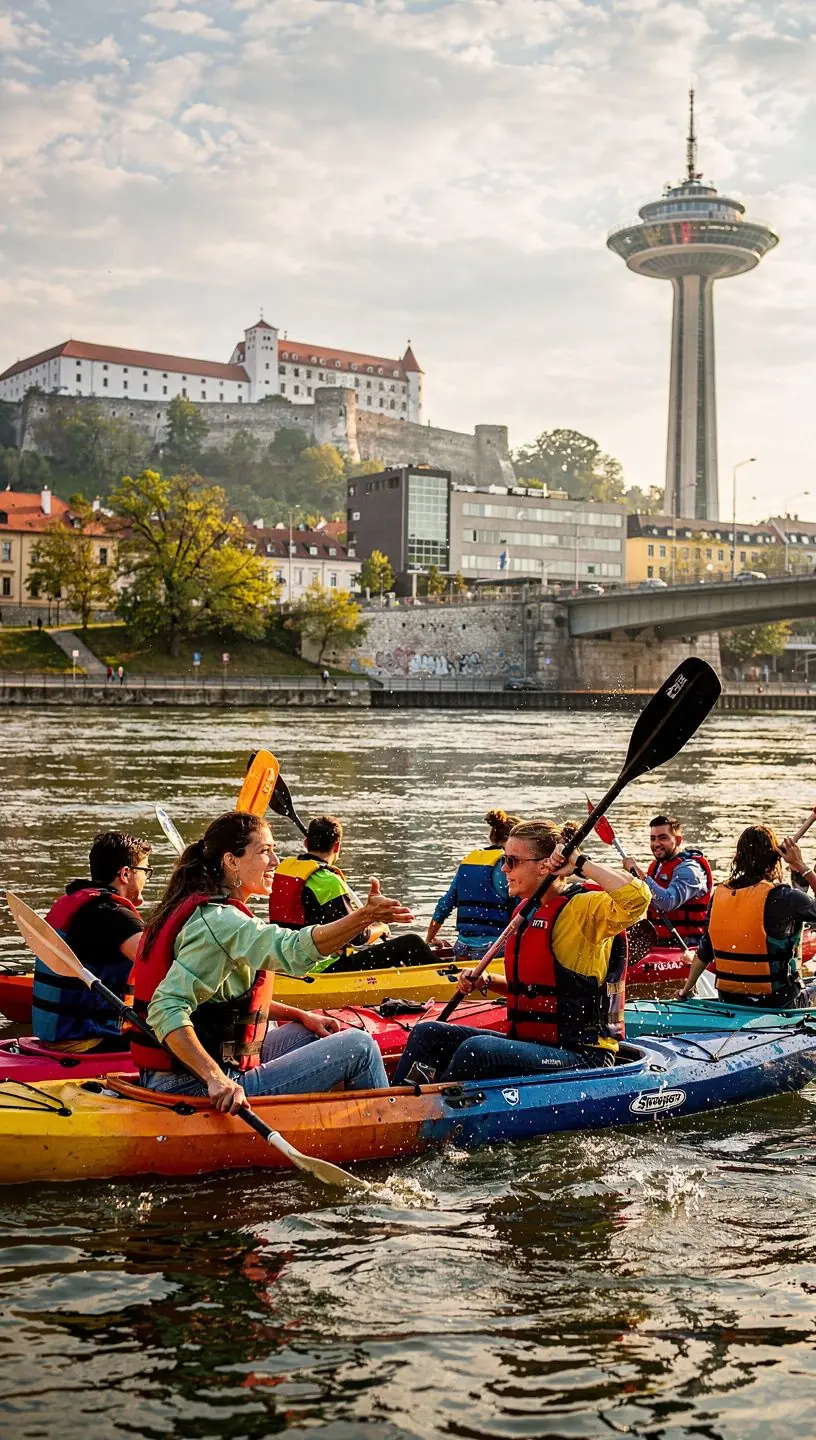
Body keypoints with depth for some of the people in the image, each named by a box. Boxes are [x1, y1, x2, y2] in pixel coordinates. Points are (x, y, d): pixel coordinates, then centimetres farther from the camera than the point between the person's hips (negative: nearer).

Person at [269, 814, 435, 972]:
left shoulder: (283, 868, 5)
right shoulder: (328, 882, -20)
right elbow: (357, 936, -17)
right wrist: (381, 928, 4)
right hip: (327, 968, -9)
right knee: (412, 944, -5)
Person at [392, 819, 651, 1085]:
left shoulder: (583, 908, -11)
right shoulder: (527, 911, 15)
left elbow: (636, 898, -33)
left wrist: (580, 864, -23)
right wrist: (487, 982, 8)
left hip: (580, 1056, -9)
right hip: (529, 1043, 9)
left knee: (477, 1050, -32)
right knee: (428, 1034, 0)